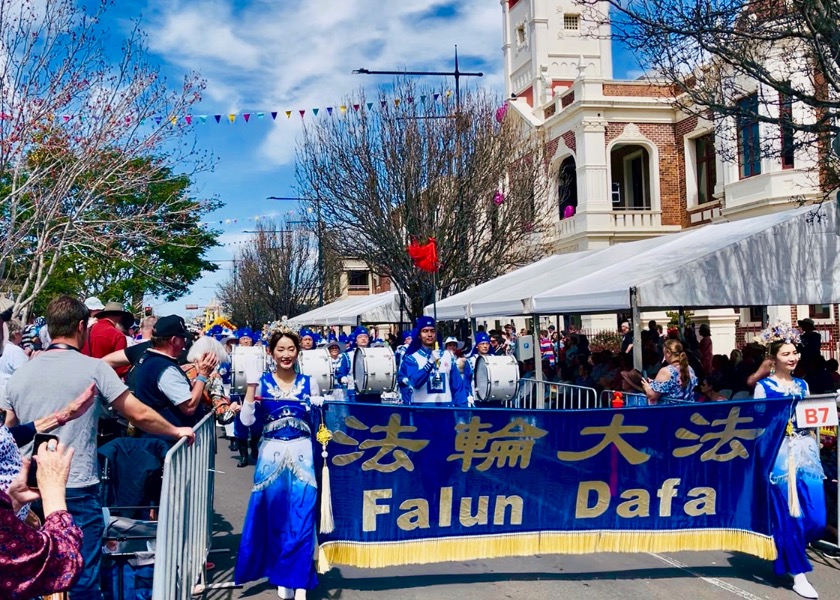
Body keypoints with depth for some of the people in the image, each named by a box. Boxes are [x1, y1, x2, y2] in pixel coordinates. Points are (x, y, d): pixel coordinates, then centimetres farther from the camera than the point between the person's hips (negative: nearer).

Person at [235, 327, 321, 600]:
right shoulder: (262, 381, 1)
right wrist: (251, 387, -15)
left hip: (302, 454, 0)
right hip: (271, 454, 0)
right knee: (275, 517, 9)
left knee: (301, 516, -4)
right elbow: (246, 420, -7)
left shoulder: (309, 382, 4)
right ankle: (281, 574, 25)